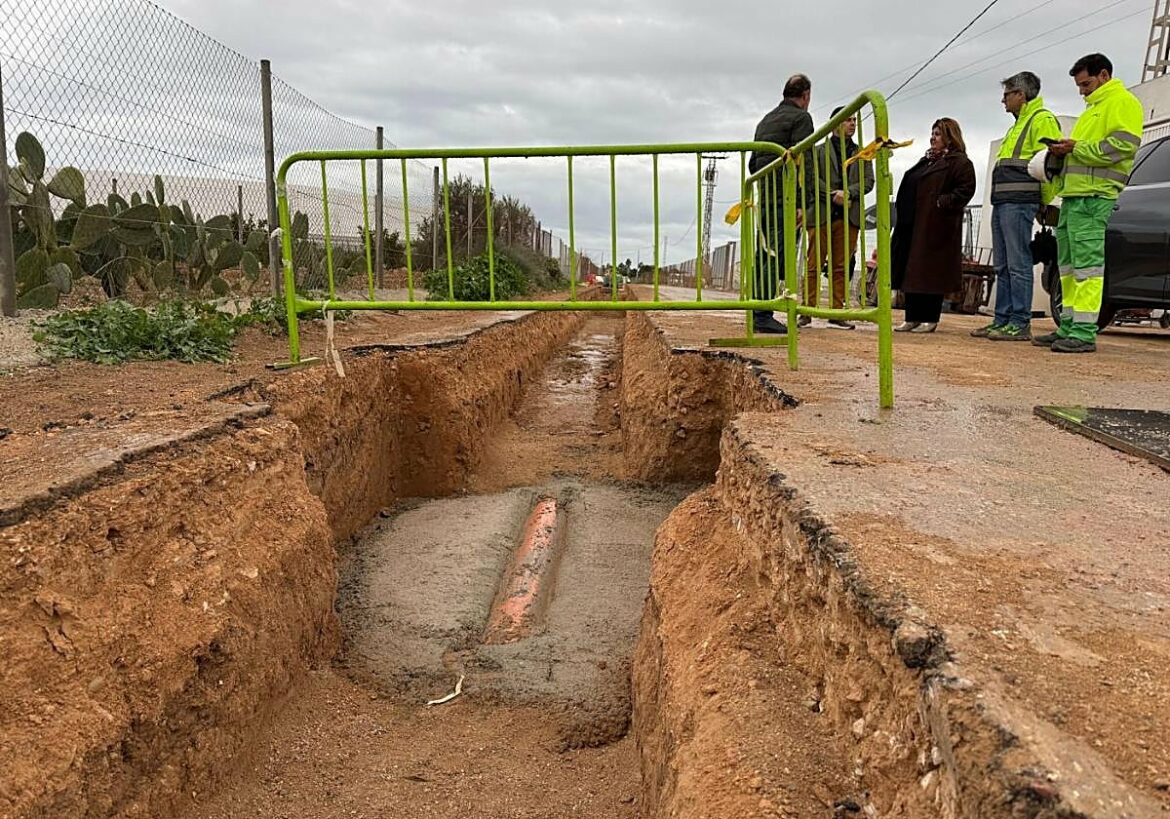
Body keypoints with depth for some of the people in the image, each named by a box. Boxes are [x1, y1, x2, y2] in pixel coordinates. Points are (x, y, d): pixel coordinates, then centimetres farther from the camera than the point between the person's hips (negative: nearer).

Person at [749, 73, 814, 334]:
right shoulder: (800, 117, -2)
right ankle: (763, 315, -14)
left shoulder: (766, 120, 22)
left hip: (764, 198, 8)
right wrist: (801, 203, -15)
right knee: (777, 257, -10)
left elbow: (753, 161, 22)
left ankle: (756, 314, 14)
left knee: (763, 256, 12)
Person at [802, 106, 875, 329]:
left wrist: (848, 192, -10)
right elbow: (811, 177, -1)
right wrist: (832, 194, -13)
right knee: (814, 265, -4)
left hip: (849, 216, 3)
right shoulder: (819, 151, 11)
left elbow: (868, 181, 9)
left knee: (841, 267, 1)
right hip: (821, 214, -2)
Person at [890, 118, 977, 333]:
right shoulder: (926, 160, 24)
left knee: (931, 273, -5)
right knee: (910, 272, 6)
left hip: (936, 226, -8)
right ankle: (913, 318, 11)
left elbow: (966, 189, -13)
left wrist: (942, 203, -19)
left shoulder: (959, 162, -2)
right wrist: (902, 208, 12)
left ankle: (929, 319, 1)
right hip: (913, 225, 8)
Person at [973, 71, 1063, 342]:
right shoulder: (1018, 125, 28)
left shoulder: (1042, 119, -5)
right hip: (1002, 202, 10)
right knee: (1003, 266, 9)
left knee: (1018, 264, -10)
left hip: (1019, 203, -10)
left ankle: (1020, 324, -10)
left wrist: (1047, 202, -13)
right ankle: (1002, 320, 12)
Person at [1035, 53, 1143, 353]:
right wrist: (1064, 150, 11)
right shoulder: (1093, 108, 30)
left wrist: (1077, 148, -13)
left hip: (1093, 196, -10)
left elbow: (1124, 145, -14)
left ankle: (1084, 333, -16)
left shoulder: (1122, 102, 0)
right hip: (1073, 194, 10)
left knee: (1087, 262, -14)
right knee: (1068, 264, 9)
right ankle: (1067, 328, 14)